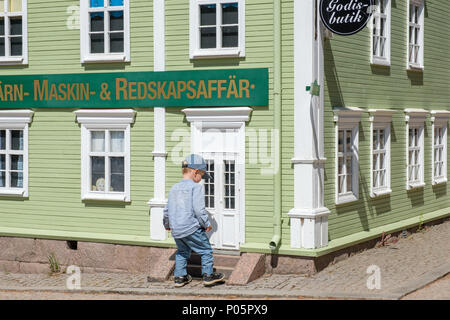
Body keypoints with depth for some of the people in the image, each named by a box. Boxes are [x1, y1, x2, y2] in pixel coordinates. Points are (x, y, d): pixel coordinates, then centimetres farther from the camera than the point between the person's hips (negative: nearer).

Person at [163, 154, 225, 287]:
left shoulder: (174, 188, 13)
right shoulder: (196, 187, -9)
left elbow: (167, 210, 19)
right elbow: (199, 209, -16)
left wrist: (167, 224, 36)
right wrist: (207, 224, -2)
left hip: (176, 230, 7)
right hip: (191, 228, -7)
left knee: (182, 251, 24)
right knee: (206, 250, 7)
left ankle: (180, 277, 24)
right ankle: (208, 275, 8)